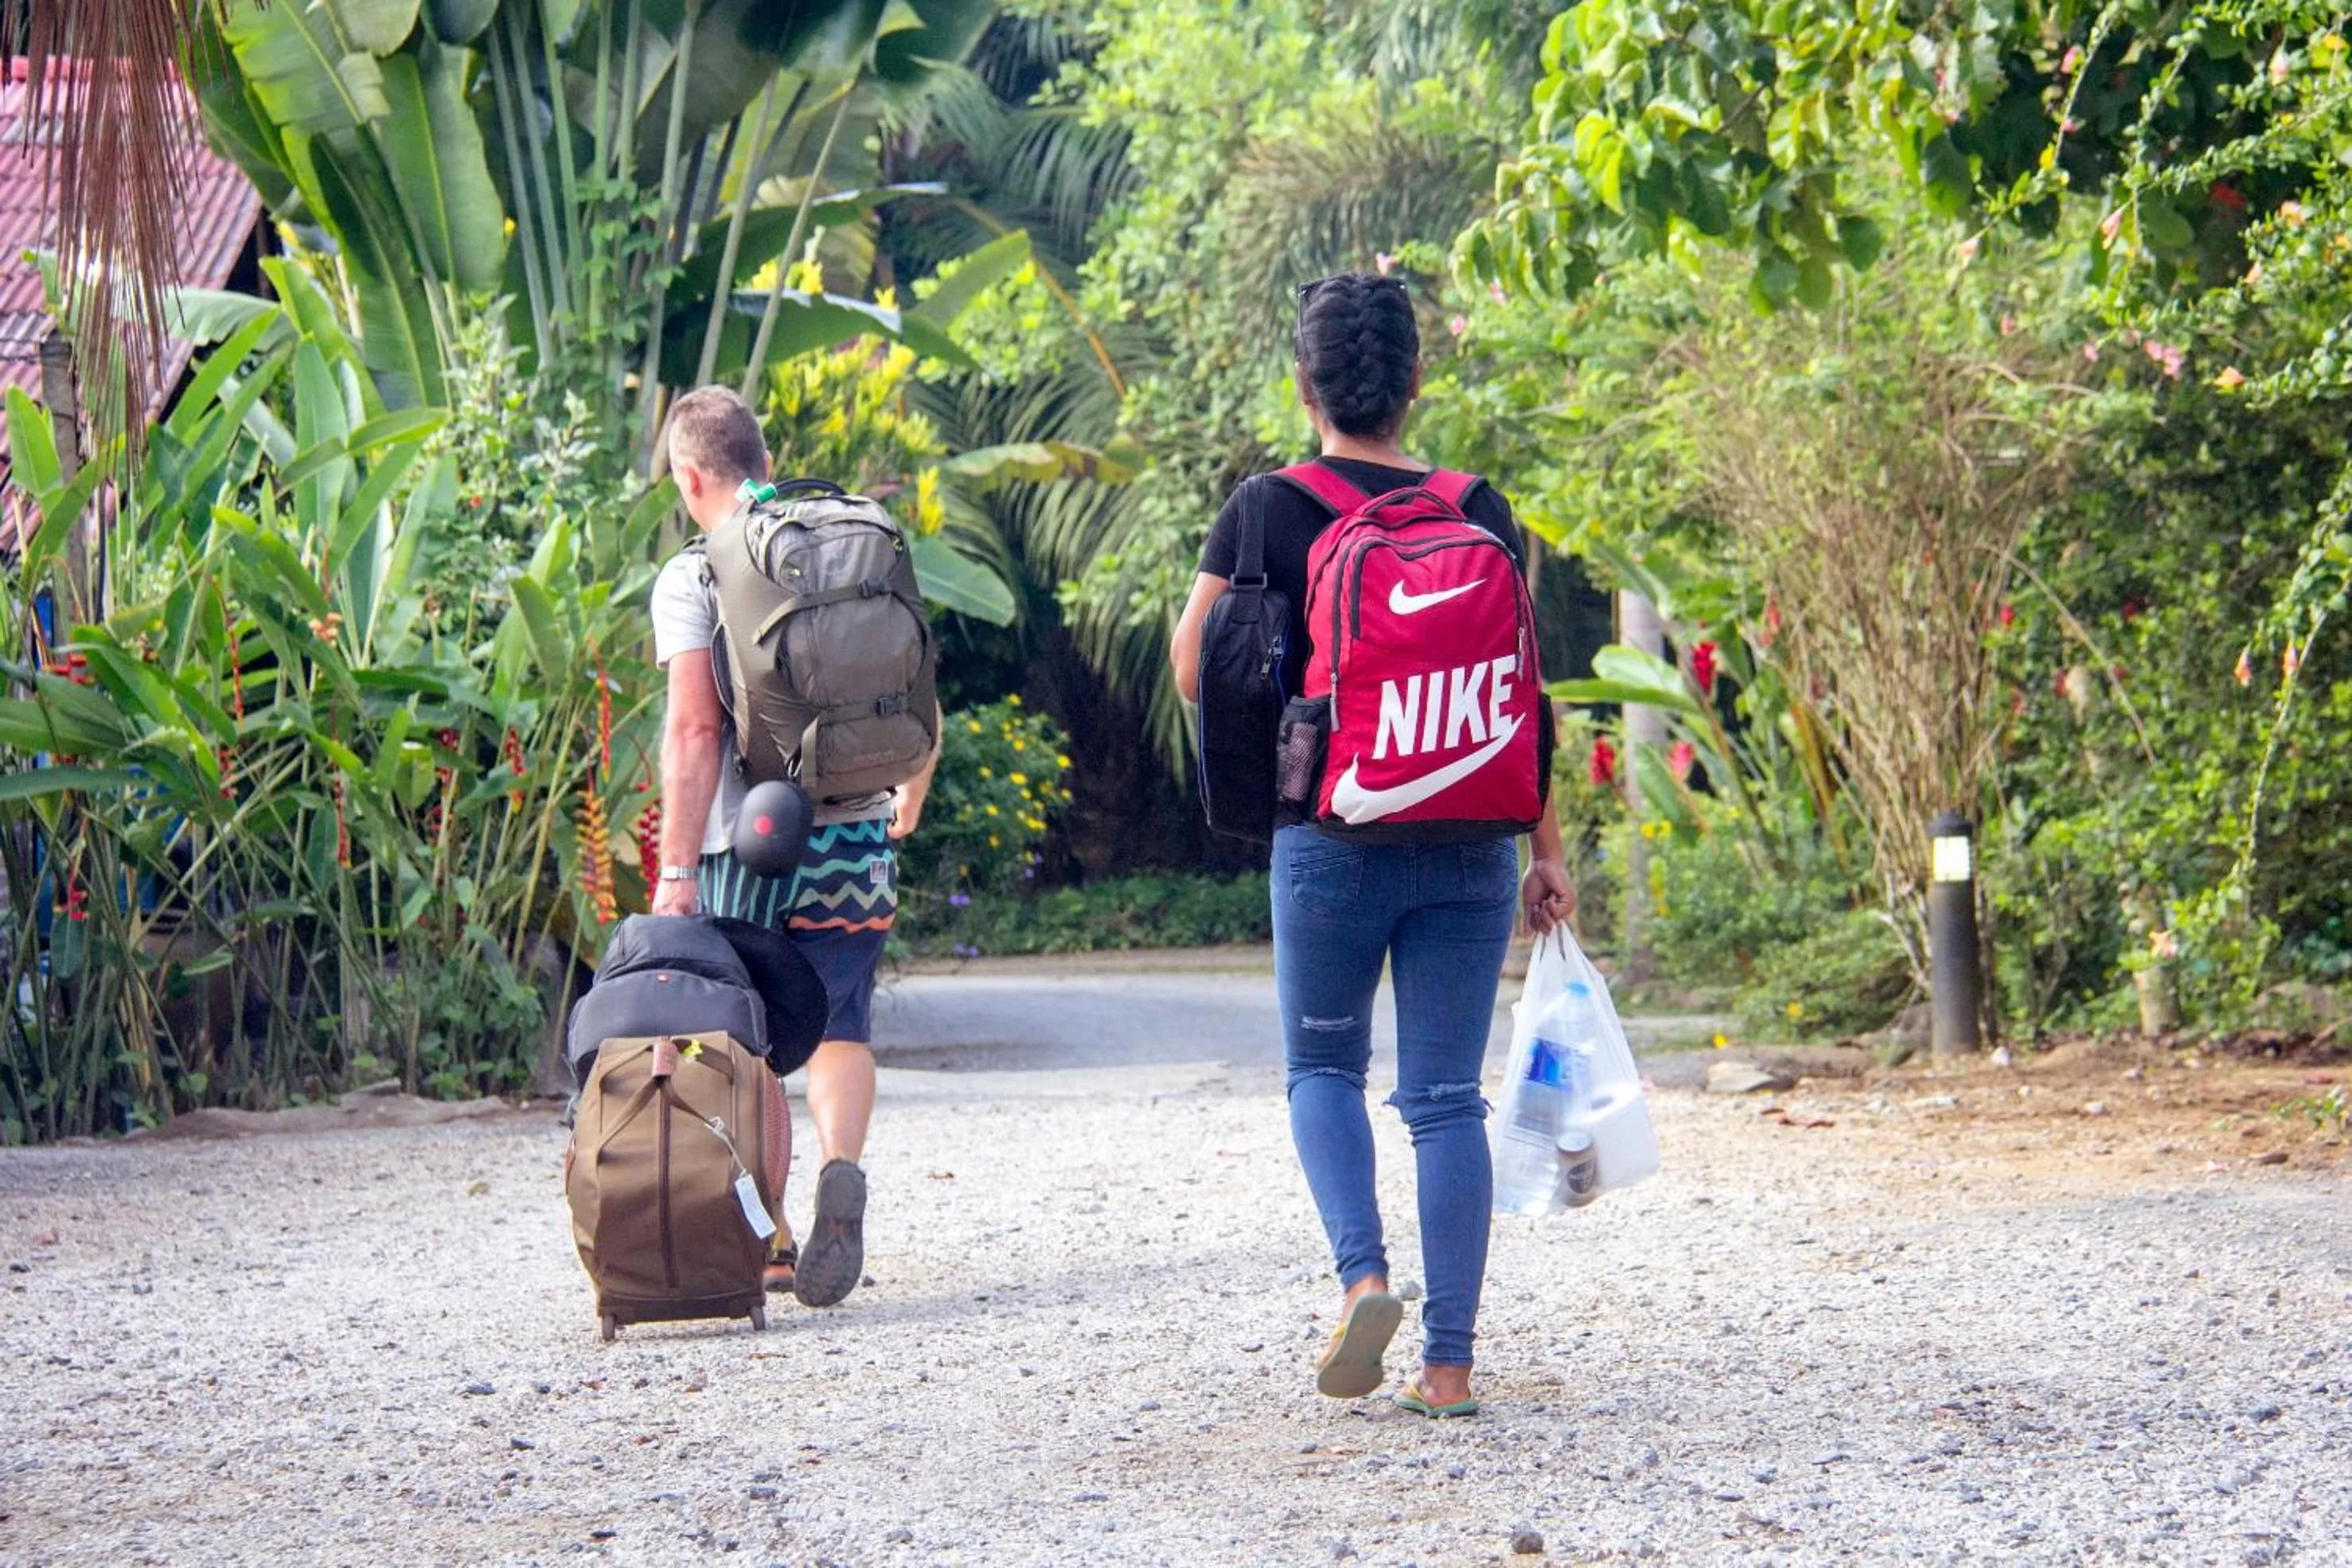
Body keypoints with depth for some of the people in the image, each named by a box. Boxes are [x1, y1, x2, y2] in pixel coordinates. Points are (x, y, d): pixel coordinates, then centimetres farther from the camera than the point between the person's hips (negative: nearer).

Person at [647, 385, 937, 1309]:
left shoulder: (691, 579, -5)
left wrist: (676, 870, -14)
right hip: (857, 836, 3)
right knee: (839, 1027, 9)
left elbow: (695, 727, -14)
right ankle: (842, 1169, -19)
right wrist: (909, 802, 31)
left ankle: (765, 1239, 9)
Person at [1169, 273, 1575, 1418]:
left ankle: (1363, 1274, -7)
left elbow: (1193, 668, -2)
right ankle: (1449, 1360, 3)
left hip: (1333, 837, -2)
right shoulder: (1478, 511, 1)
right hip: (1469, 841, 2)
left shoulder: (1269, 510, -4)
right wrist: (1547, 851, 8)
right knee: (1446, 1097, 6)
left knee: (1323, 1066, 17)